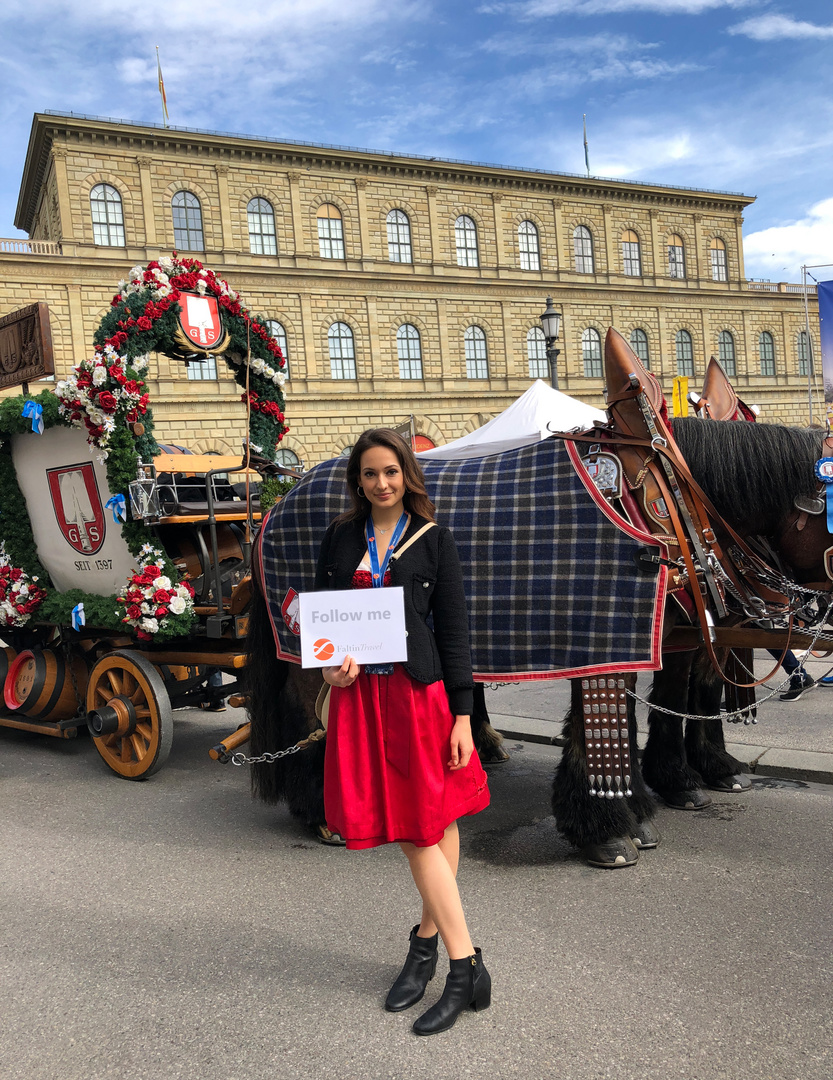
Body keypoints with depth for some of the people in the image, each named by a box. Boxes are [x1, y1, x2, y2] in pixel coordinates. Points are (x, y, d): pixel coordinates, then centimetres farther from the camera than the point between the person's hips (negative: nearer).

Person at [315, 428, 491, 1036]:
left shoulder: (433, 540, 0)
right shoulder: (341, 539, 9)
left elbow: (455, 631, -1)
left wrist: (462, 715, -6)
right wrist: (329, 665, -6)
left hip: (419, 692, -2)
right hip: (360, 695, 3)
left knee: (434, 823, 3)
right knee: (412, 829, 7)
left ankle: (428, 941, 19)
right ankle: (466, 966, 18)